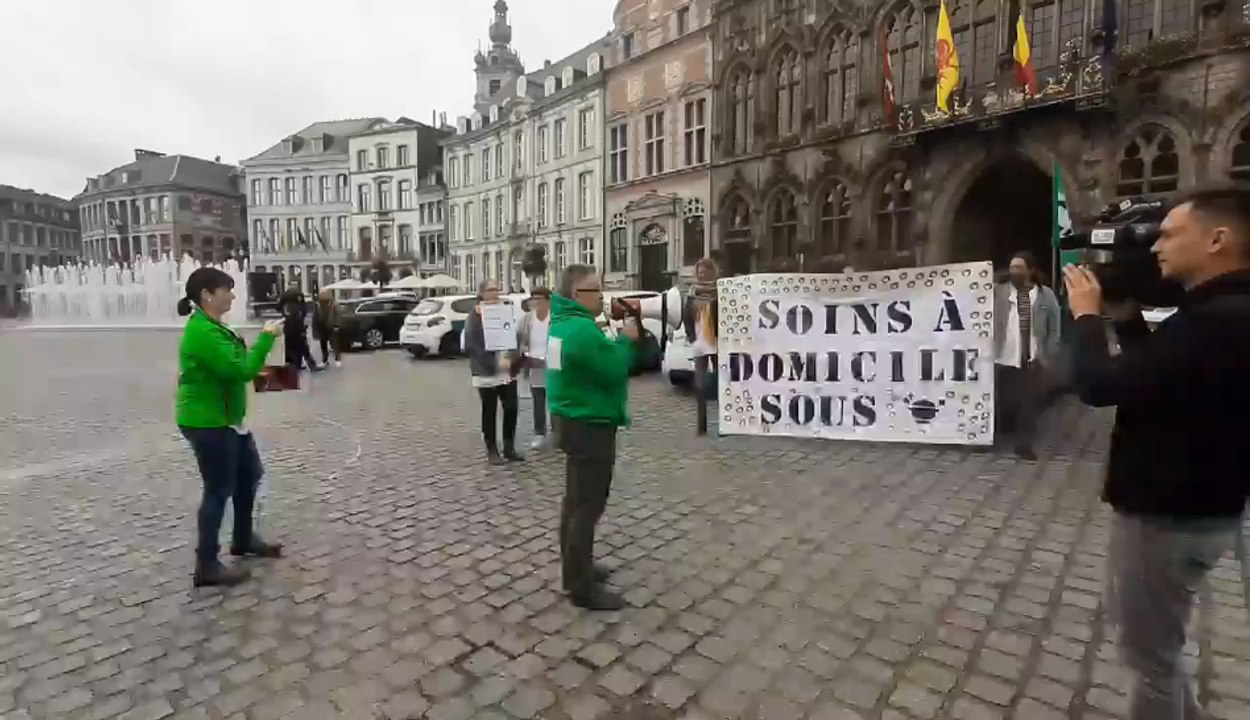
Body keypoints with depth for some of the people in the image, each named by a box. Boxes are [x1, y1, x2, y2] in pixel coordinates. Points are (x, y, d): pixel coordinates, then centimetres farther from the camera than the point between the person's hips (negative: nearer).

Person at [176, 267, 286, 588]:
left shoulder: (212, 326, 11)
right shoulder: (202, 332, -22)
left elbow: (234, 366, 18)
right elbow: (239, 371, -25)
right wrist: (266, 338, -19)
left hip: (226, 419, 11)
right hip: (207, 423, -11)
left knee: (249, 475, 19)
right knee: (219, 490, -1)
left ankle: (243, 540, 35)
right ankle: (207, 566, 12)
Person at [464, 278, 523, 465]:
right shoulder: (475, 317, -5)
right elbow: (471, 346, -14)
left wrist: (511, 359, -6)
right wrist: (494, 363, -21)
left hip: (508, 372, 5)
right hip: (487, 373, -4)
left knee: (511, 409, 4)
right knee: (489, 412, 5)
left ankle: (509, 448, 18)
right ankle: (492, 451, 17)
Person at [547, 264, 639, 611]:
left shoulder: (564, 322, 9)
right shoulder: (582, 328, -23)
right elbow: (614, 371, -22)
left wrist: (622, 340, 2)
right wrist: (626, 340, -7)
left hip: (575, 420, 11)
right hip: (590, 425, -11)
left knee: (576, 500, 20)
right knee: (587, 506, 0)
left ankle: (575, 569, 35)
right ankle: (583, 588, 12)